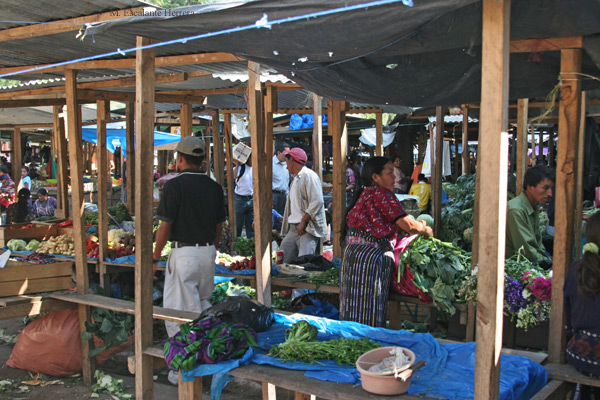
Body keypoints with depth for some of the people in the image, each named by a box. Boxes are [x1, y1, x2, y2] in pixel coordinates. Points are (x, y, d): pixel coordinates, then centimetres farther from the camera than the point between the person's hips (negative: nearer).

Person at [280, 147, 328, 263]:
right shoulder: (295, 179, 24)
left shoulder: (309, 175, -6)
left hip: (308, 228, -9)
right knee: (282, 261, 2)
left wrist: (303, 222, -18)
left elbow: (317, 202, -17)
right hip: (293, 228, 9)